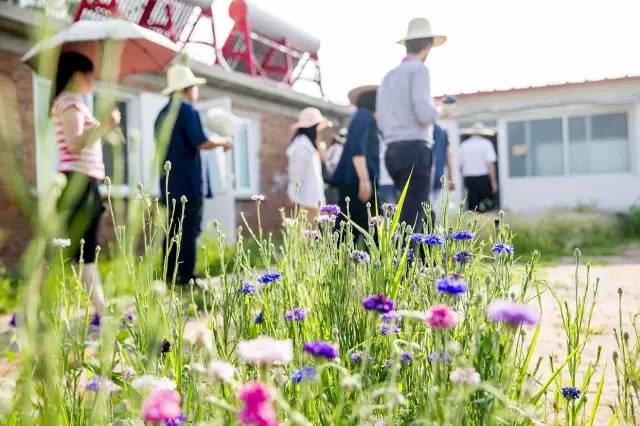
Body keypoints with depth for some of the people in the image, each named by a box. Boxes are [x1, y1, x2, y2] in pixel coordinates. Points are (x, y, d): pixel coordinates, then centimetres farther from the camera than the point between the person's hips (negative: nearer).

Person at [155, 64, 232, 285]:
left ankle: (170, 276, 12)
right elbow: (201, 142, -17)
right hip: (187, 184, -8)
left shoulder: (164, 113, 17)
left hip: (169, 185, 8)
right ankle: (185, 277, -8)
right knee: (188, 232, -7)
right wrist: (223, 141, 0)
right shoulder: (188, 110, -9)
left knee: (174, 231, 11)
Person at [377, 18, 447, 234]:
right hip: (415, 151, -8)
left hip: (393, 151, 8)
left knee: (421, 213, 15)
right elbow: (424, 113, -16)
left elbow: (382, 122, 16)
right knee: (410, 218, -9)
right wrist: (439, 111, 5)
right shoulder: (419, 69, -5)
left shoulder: (389, 76, 18)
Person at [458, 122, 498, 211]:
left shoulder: (464, 145, 6)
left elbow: (461, 165, 8)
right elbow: (490, 164, -12)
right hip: (483, 177, -4)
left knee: (472, 208, 6)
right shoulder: (486, 143, -5)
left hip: (468, 179, 4)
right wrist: (494, 182, -9)